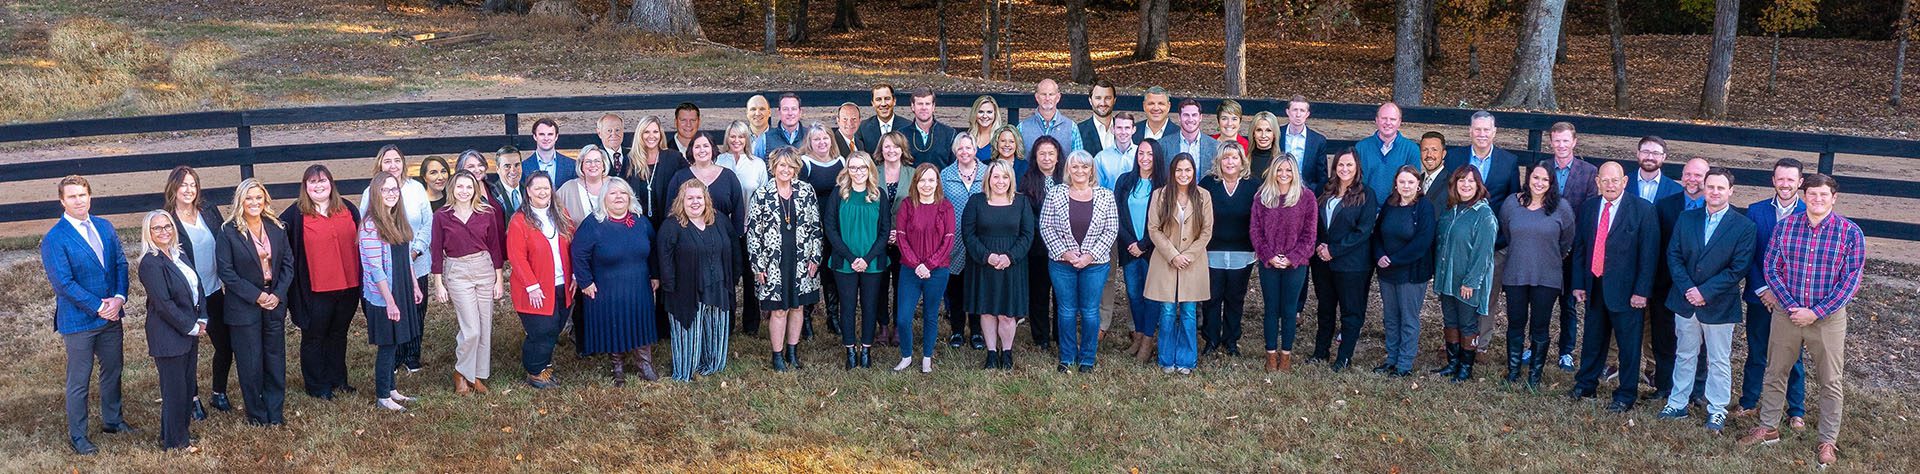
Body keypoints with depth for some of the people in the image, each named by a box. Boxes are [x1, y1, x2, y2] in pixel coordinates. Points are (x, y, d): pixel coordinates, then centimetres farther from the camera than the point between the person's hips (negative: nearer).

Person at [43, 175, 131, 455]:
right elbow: (63, 283, -17)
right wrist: (98, 307, -17)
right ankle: (77, 436, 16)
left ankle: (112, 420, 36)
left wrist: (119, 298, -11)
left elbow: (121, 264, 4)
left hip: (110, 316, 6)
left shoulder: (105, 227, 5)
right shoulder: (54, 239, -13)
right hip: (78, 321, -6)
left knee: (113, 369, 18)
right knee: (79, 381, 4)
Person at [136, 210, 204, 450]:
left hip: (190, 331, 8)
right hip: (169, 336, -8)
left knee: (188, 385, 14)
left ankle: (183, 430, 28)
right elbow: (163, 304, -20)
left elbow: (196, 286, 13)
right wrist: (191, 327, -14)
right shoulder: (151, 263, -16)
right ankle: (173, 442, 15)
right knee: (174, 391, 2)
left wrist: (202, 320, 1)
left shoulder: (177, 255, 9)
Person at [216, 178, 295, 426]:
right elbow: (226, 272, -9)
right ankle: (256, 415, 15)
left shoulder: (276, 228, 6)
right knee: (251, 363, 3)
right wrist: (257, 296, -14)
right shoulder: (228, 232, -7)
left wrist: (278, 294, -7)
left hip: (275, 303, 4)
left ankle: (275, 413, 18)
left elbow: (288, 263, 7)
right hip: (245, 307, -4)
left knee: (276, 359, 8)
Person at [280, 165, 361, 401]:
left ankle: (337, 379, 30)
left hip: (348, 286, 4)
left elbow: (360, 242, 14)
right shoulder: (296, 214, -7)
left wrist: (361, 280, 13)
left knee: (338, 335, 17)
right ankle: (316, 386, 19)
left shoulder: (347, 209, 6)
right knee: (313, 337, 8)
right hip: (315, 290, -4)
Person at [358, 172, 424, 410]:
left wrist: (414, 287, 16)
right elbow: (375, 268, -19)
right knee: (387, 344, 1)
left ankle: (390, 388, 26)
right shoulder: (371, 225, -17)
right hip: (382, 296, -7)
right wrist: (390, 301, -20)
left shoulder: (398, 221, 7)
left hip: (401, 290, 7)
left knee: (394, 343, 14)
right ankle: (382, 396, 13)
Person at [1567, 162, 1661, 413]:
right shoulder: (1588, 208, 6)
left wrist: (1641, 291, -13)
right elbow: (1579, 248, 11)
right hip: (1594, 286, 4)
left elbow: (1649, 253, -10)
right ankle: (1585, 384, 32)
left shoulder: (1642, 210, -8)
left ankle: (1626, 395, 17)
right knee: (1592, 338, 17)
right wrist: (1578, 284, 6)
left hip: (1625, 289, -4)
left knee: (1628, 343, 5)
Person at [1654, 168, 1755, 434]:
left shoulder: (1743, 227, -8)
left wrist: (1705, 291, -17)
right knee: (1685, 356, 15)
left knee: (1719, 361, 8)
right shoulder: (1686, 219, 3)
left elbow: (1738, 269, -12)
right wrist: (1687, 289, -13)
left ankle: (1717, 411, 19)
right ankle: (1677, 404, 24)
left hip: (1719, 305, -3)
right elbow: (1673, 256, 0)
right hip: (1686, 301, 3)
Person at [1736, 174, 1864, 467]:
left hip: (1828, 318, -2)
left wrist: (1816, 312, -14)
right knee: (1775, 373, 12)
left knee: (1830, 382, 7)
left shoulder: (1850, 232, -9)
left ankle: (1828, 441, 20)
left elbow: (1851, 280, -9)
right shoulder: (1784, 227, -2)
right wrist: (1791, 307, -11)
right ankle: (1768, 428, 27)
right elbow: (1772, 269, 0)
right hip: (1787, 312, 2)